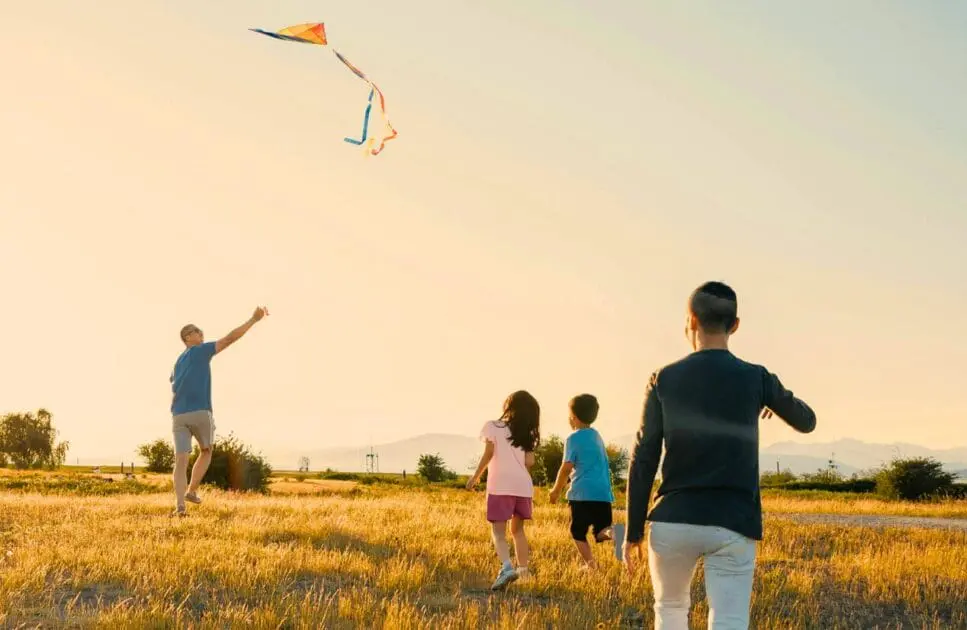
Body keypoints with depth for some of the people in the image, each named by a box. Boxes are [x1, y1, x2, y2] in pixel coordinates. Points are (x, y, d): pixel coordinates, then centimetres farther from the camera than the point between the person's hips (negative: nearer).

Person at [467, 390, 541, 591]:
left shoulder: (493, 427, 2)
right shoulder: (527, 434, 13)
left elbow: (488, 454, -5)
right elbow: (529, 462, 5)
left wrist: (476, 476, 4)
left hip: (500, 485, -4)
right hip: (523, 485, 4)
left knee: (498, 531, -7)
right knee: (518, 529, 21)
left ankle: (507, 568, -28)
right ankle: (523, 570, 23)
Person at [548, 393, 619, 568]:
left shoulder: (573, 439, -6)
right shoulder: (597, 436, 15)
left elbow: (566, 467, -10)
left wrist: (556, 490, 2)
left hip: (582, 493, -5)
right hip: (603, 491, 5)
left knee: (578, 532, 9)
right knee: (601, 531, 4)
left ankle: (590, 564, 1)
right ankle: (611, 533, -29)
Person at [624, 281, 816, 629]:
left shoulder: (664, 380, 1)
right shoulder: (756, 378, 1)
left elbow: (643, 460, 0)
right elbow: (807, 421, 20)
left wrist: (634, 531, 7)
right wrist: (776, 402, 42)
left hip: (673, 522, 1)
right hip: (734, 524, -1)